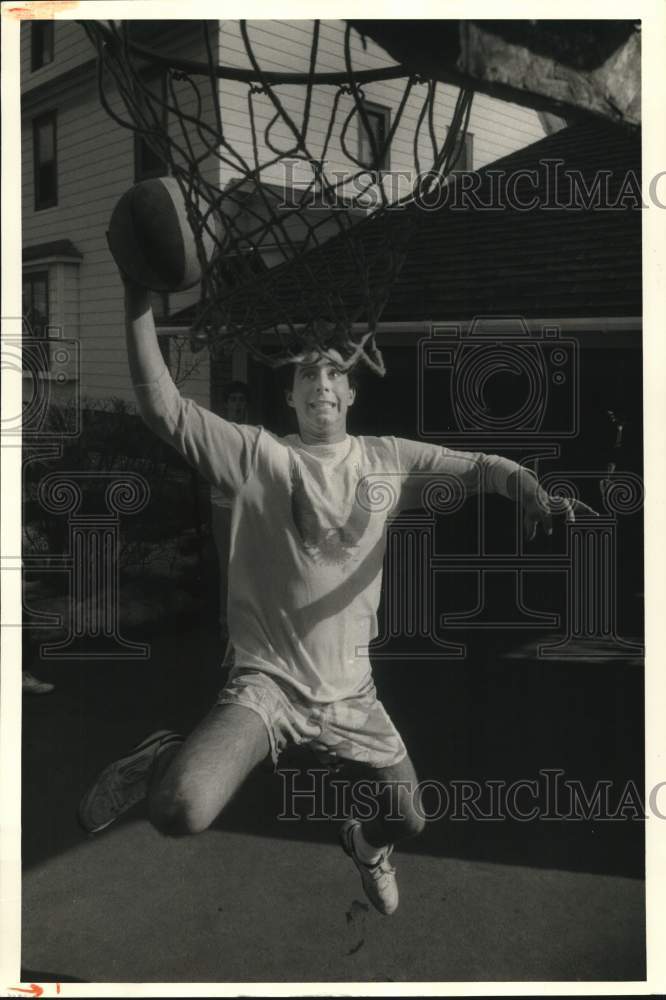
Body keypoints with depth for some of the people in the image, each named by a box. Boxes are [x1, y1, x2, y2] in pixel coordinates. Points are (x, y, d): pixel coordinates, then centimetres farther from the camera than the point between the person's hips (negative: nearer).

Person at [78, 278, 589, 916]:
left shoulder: (388, 460, 4)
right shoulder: (259, 454, -7)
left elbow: (477, 467, 4)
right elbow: (165, 411, -19)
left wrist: (528, 488, -18)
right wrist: (140, 306, -29)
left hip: (351, 693, 4)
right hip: (267, 683, -4)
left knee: (407, 820, 18)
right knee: (181, 811, -29)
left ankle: (366, 845, 57)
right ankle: (161, 762, 10)